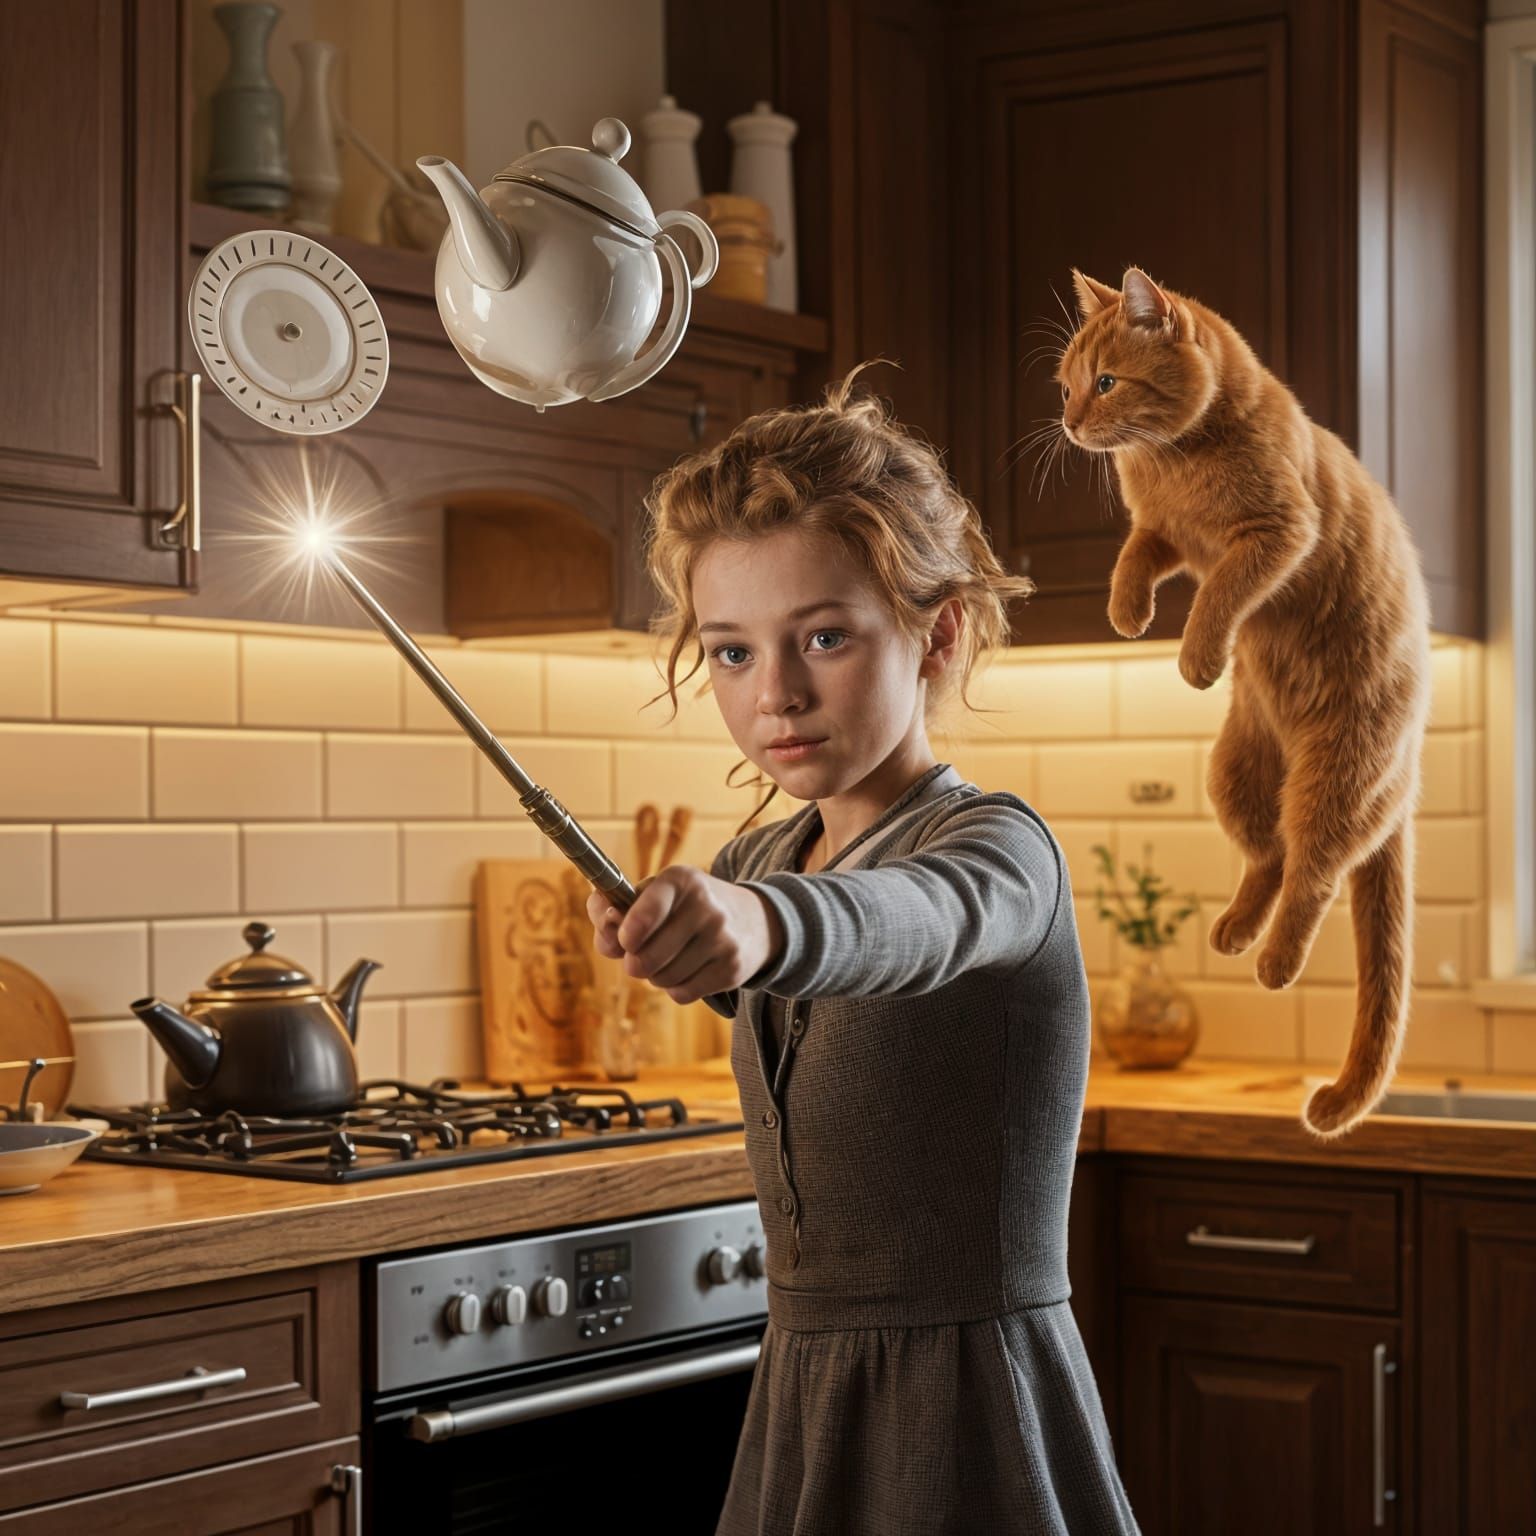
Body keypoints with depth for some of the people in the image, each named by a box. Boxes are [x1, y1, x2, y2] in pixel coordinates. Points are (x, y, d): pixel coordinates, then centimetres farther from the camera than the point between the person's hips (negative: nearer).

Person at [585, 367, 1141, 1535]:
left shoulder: (1000, 849, -15)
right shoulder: (760, 861, 7)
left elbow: (916, 920, -40)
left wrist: (760, 921, -60)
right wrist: (663, 931, 10)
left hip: (970, 1418, -7)